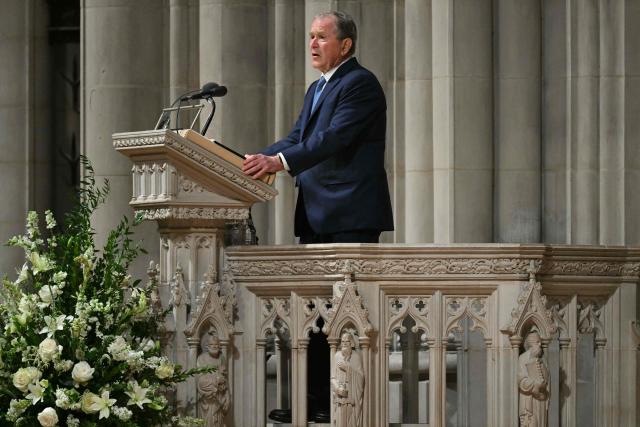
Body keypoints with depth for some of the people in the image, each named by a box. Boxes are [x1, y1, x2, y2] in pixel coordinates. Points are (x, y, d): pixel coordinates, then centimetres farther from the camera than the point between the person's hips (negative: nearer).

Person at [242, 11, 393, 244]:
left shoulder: (360, 83, -8)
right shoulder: (316, 89, 24)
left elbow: (335, 137, -20)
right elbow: (296, 139, 18)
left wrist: (279, 161, -30)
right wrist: (258, 160, 1)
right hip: (314, 216, 9)